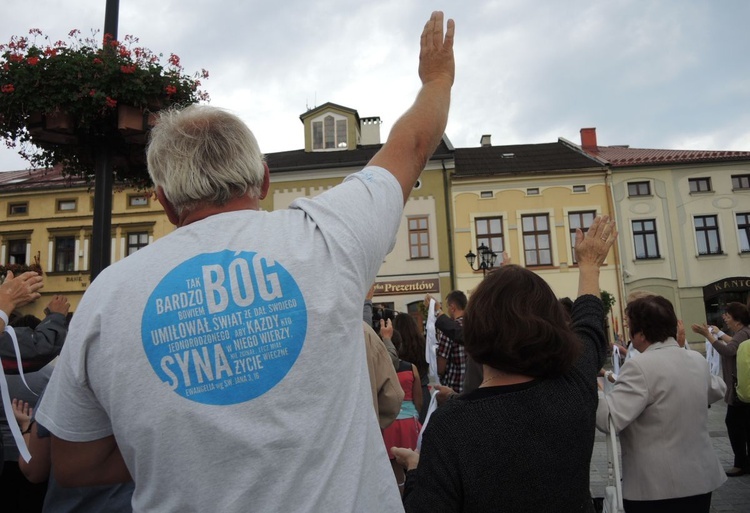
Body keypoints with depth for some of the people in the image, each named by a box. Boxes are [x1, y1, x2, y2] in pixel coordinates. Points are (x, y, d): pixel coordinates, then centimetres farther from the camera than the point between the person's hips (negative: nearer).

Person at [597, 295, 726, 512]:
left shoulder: (640, 366, -23)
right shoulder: (698, 360, 3)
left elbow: (608, 418, -29)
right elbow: (717, 389, 25)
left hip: (656, 488, -7)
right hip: (701, 478, 7)